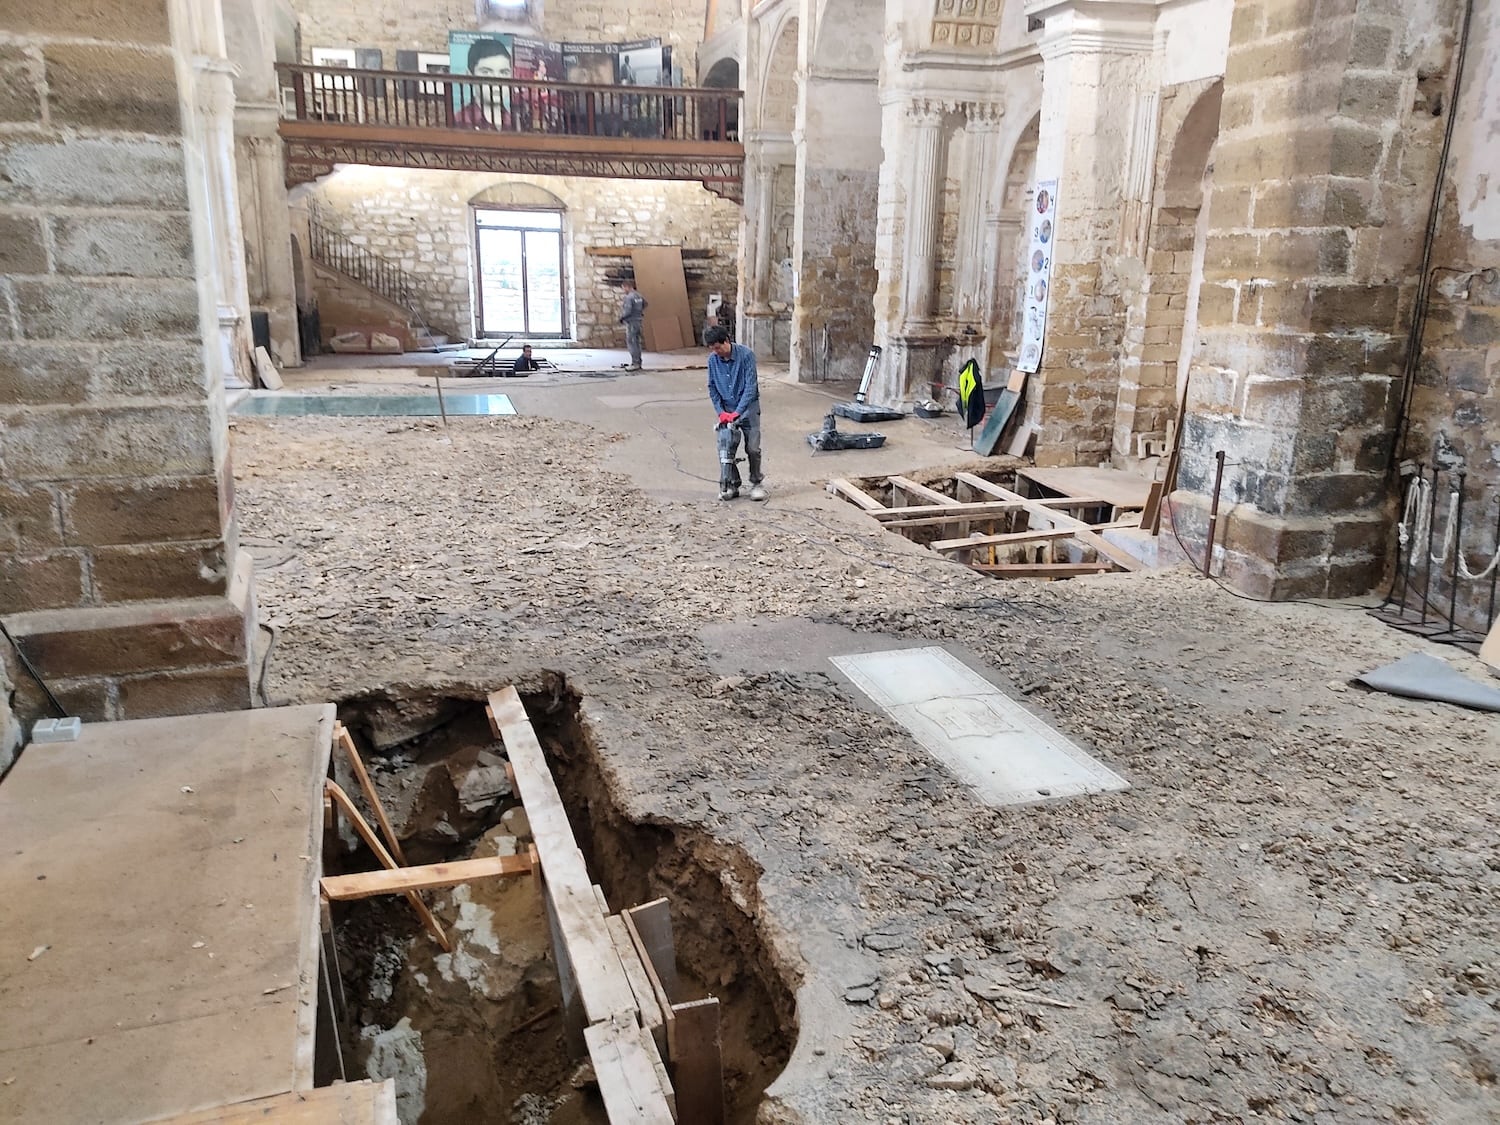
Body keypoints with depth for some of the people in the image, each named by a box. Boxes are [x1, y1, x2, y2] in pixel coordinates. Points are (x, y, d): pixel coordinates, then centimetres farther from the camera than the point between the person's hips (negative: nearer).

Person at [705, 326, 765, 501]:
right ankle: (731, 485, 9)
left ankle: (757, 482, 15)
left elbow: (751, 386, -18)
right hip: (726, 410, 3)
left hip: (747, 407, -3)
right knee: (725, 448, -5)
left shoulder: (746, 355, -16)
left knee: (753, 448, -5)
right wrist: (721, 411, -7)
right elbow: (712, 388, 5)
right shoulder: (713, 359, -4)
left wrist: (737, 412, -23)